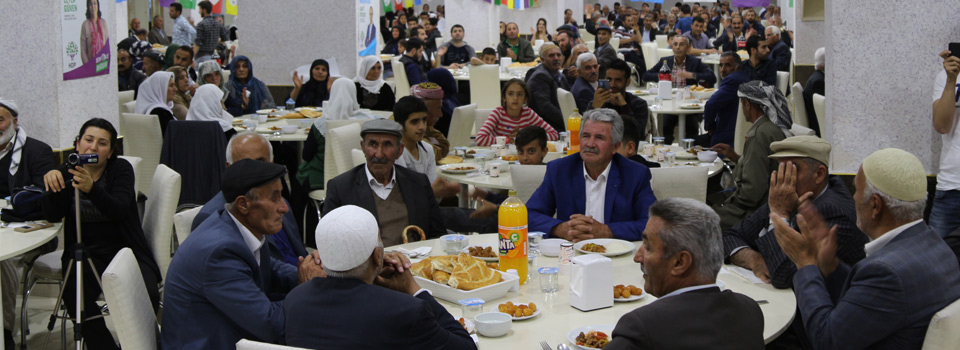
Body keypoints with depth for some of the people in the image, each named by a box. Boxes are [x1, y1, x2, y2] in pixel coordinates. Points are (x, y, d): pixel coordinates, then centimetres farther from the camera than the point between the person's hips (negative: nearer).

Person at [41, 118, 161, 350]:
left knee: (146, 296, -27)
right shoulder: (68, 172, 5)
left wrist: (91, 188, -38)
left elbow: (119, 210, -20)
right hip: (85, 252, 2)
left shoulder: (121, 168, -2)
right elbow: (52, 215, -8)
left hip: (125, 250, -2)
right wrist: (51, 181, -26)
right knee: (75, 295, -27)